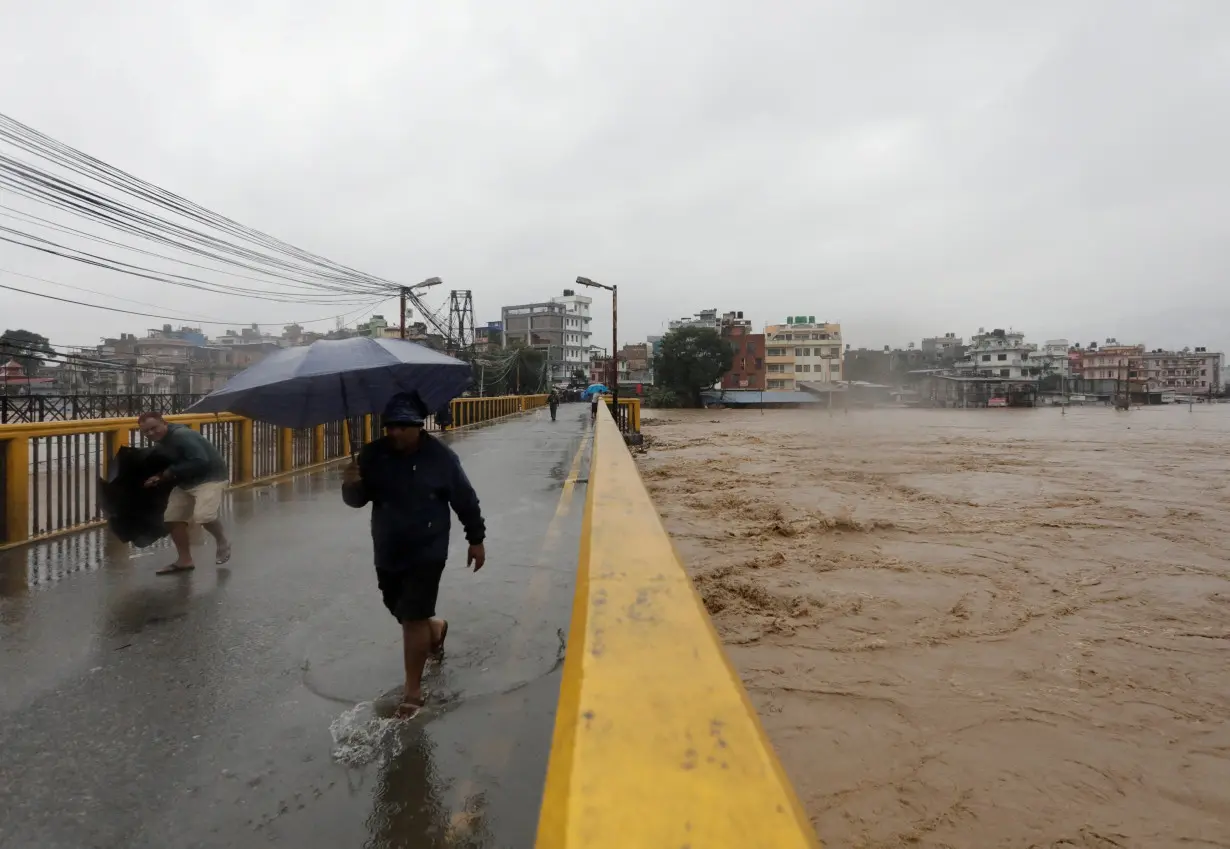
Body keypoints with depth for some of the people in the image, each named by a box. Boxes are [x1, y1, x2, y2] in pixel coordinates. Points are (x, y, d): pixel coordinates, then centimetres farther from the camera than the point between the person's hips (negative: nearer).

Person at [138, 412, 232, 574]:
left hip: (211, 477, -10)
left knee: (203, 516, -26)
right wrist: (158, 478, -4)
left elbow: (200, 461, -31)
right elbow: (165, 466, 18)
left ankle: (223, 542, 5)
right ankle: (184, 560, 18)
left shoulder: (183, 436, -23)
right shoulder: (160, 445, 7)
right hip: (186, 482, 10)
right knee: (173, 518, 4)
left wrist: (171, 472, -21)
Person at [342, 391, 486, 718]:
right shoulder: (373, 455, -5)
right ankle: (436, 628, 53)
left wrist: (476, 539, 1)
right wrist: (351, 485, -25)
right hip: (387, 553, 5)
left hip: (427, 553, -4)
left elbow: (466, 500, -3)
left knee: (413, 619, -4)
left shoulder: (441, 456, -12)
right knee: (404, 615, 18)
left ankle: (413, 691, 13)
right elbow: (357, 500, -2)